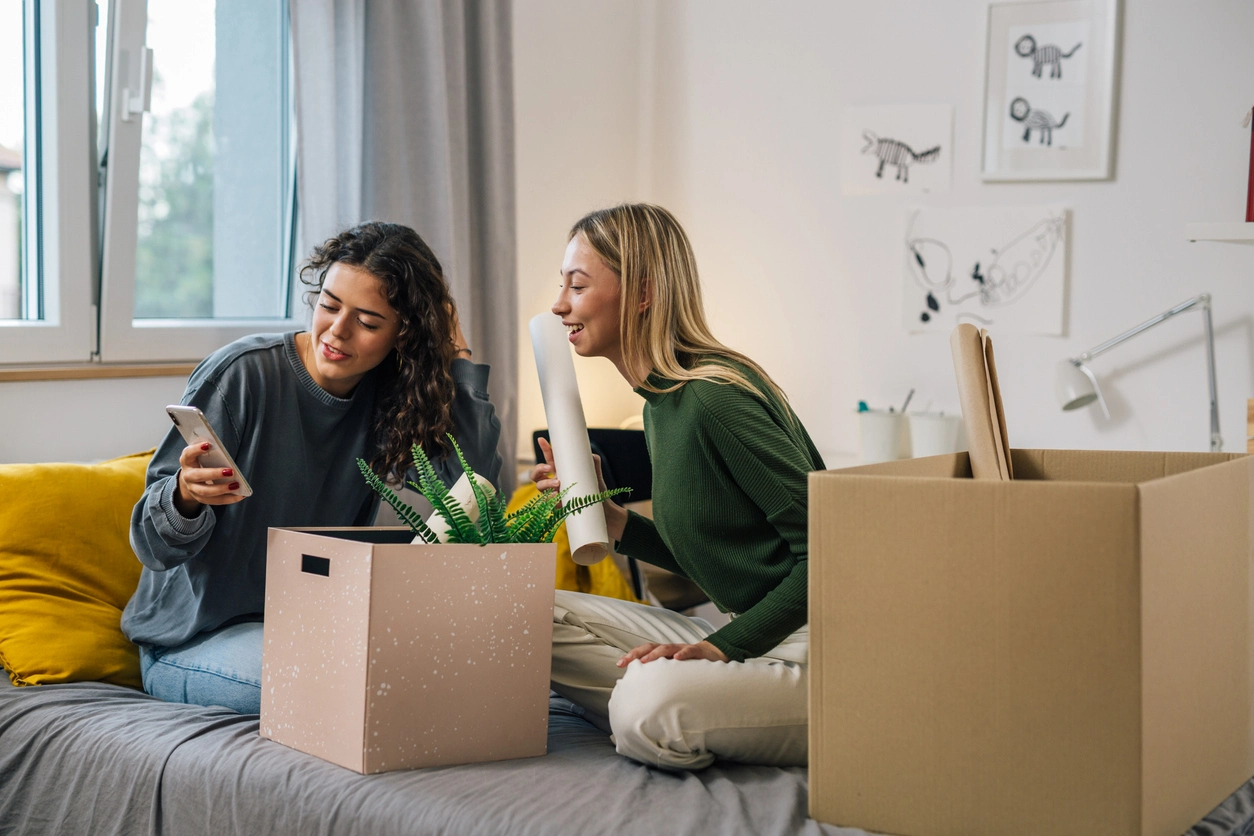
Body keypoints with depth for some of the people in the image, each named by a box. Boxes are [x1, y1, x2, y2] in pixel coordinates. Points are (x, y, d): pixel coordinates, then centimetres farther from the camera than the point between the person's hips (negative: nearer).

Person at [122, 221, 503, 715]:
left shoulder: (389, 399, -1)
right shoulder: (241, 374, -14)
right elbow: (152, 544, -13)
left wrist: (456, 352, -12)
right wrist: (186, 496, -37)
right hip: (194, 637, -4)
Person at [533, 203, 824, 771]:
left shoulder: (713, 400, -18)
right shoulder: (660, 404, 12)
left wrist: (723, 646, -23)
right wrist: (608, 519, 8)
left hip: (815, 647, -9)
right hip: (749, 636, 9)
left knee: (646, 703, -34)